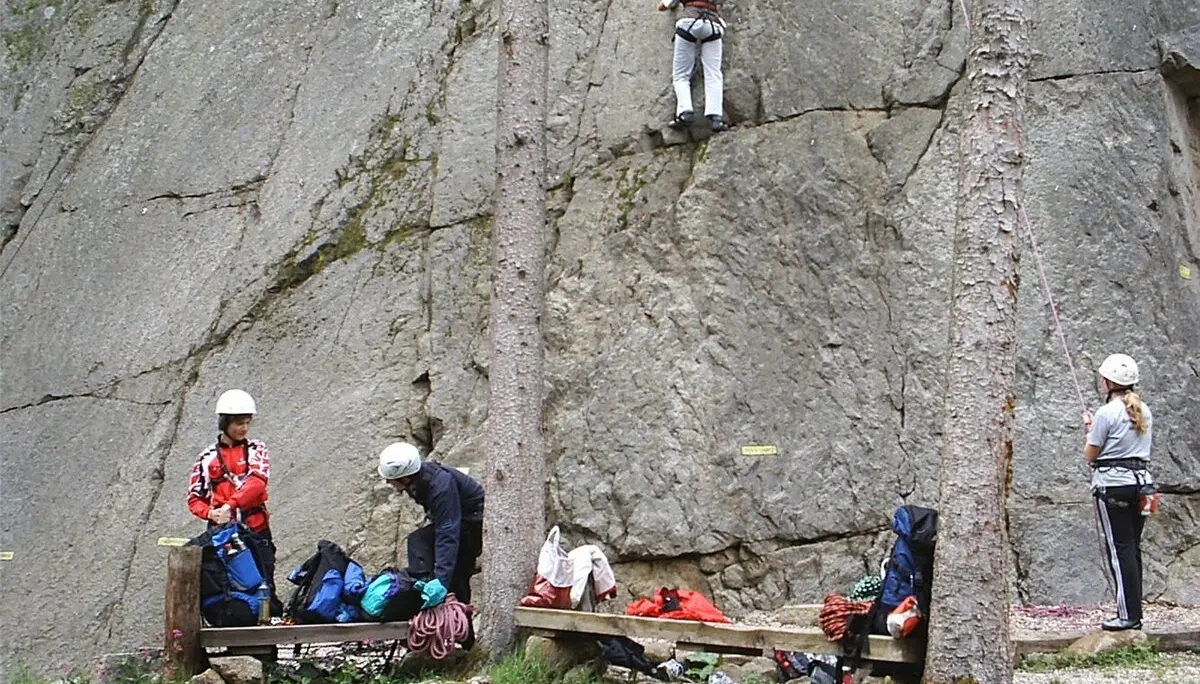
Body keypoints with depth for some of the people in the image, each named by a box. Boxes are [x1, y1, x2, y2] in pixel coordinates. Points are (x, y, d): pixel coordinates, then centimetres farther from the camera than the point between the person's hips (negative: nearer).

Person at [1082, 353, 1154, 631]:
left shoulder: (1107, 413, -12)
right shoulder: (1143, 412, 10)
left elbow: (1090, 455, -6)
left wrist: (1090, 428, 11)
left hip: (1113, 485, -7)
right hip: (1141, 481, 7)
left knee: (1119, 549, -3)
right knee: (1132, 548, 11)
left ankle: (1129, 615, -3)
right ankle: (1135, 613, 13)